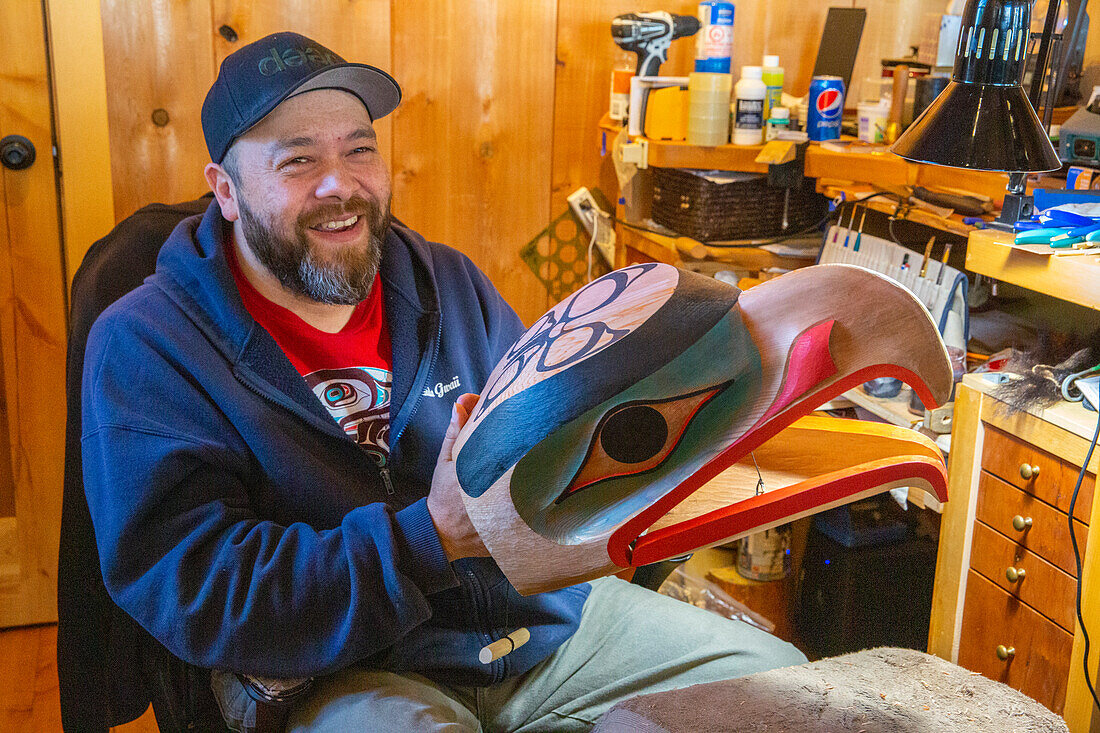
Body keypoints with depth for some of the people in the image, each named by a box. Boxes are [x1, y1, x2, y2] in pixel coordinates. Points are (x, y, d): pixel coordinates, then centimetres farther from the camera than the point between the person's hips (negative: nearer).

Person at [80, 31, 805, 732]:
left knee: (779, 674, 2)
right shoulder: (144, 346, -8)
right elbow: (192, 589, -17)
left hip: (547, 614, 5)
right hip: (335, 669, -5)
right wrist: (433, 536, -26)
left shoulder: (449, 284, 9)